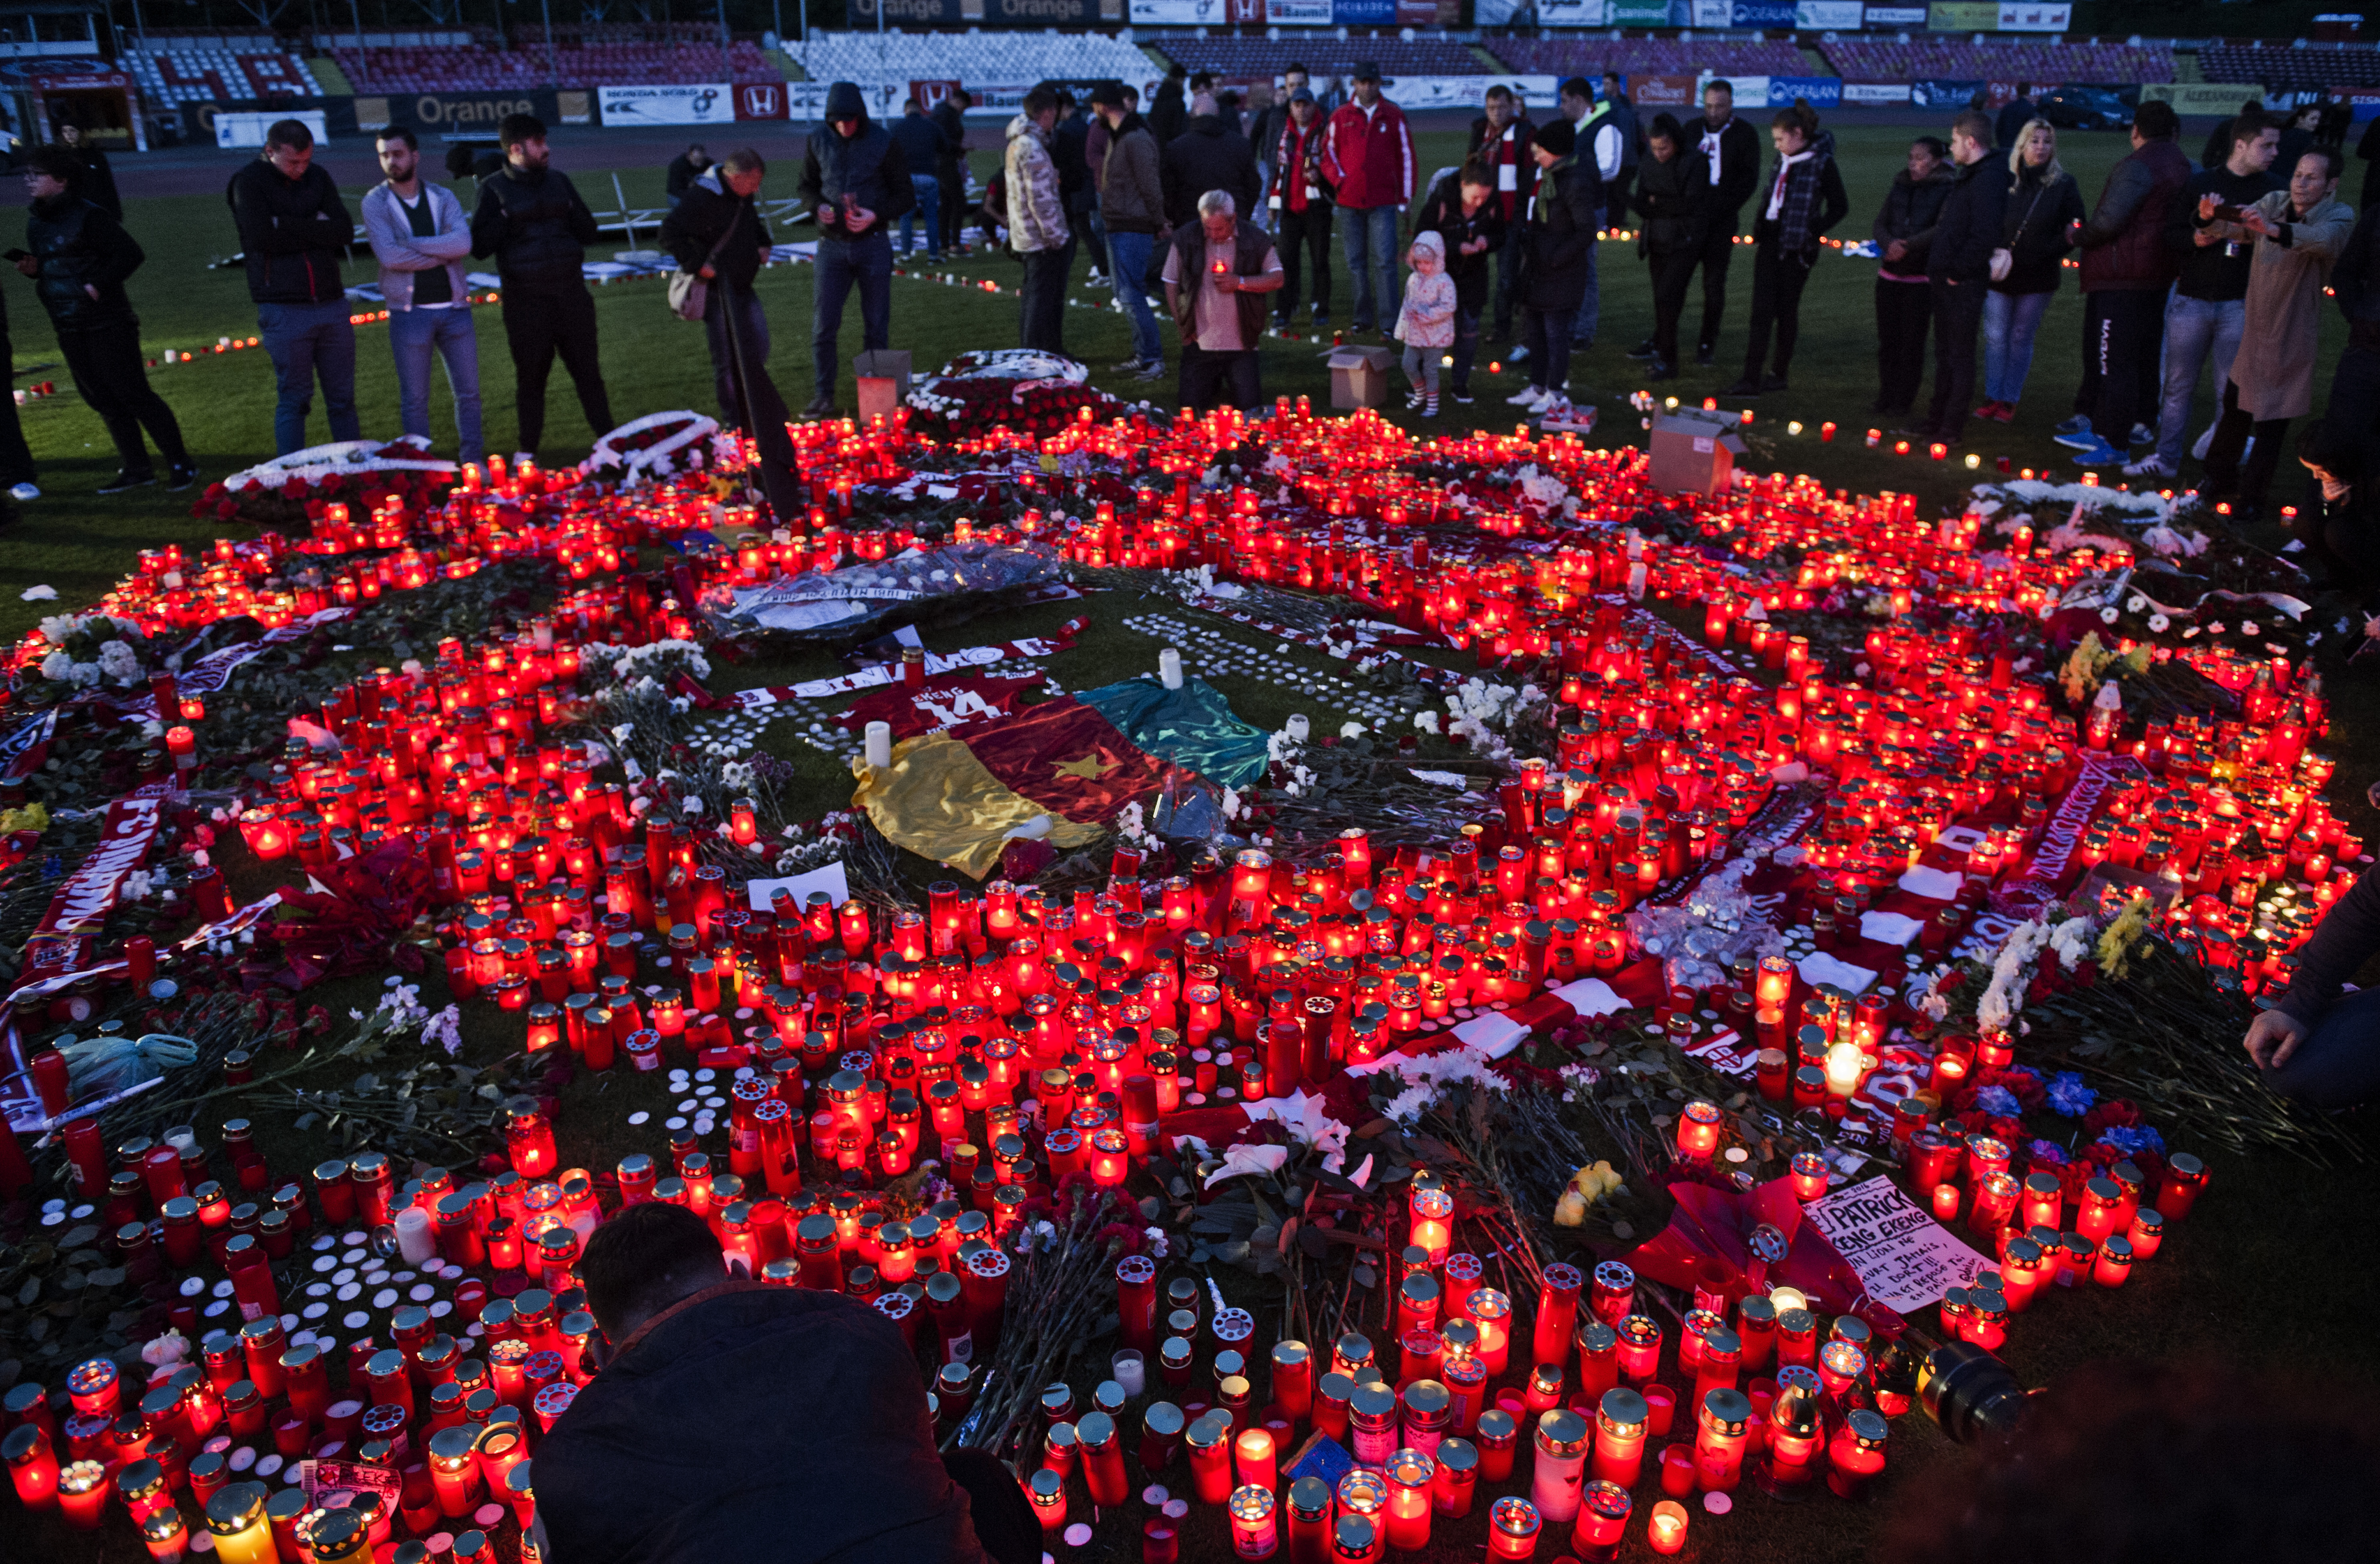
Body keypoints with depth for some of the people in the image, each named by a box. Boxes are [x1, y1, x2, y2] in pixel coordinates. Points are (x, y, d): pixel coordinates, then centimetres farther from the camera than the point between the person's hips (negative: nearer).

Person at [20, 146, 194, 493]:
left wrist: (98, 285, -19)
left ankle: (180, 464, -1)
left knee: (134, 394, -7)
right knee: (103, 401, 10)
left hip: (107, 324, -8)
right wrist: (33, 268, 2)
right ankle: (137, 468, 16)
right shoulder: (35, 224, 13)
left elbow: (130, 253, -16)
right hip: (69, 330, 8)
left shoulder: (88, 216, -12)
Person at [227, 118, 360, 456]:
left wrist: (288, 226, -11)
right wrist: (316, 230, -7)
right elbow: (264, 239, -15)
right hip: (284, 310, -4)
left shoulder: (317, 178, 10)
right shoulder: (249, 183, -2)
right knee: (293, 401, 0)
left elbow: (343, 229, -3)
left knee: (343, 399, 8)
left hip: (331, 302, 4)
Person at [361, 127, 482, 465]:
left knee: (469, 392, 6)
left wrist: (411, 243, -15)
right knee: (414, 400, 4)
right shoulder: (375, 202, 0)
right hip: (410, 312, -2)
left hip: (454, 308, 2)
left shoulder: (442, 197, 7)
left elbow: (463, 242, -11)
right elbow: (389, 256, -14)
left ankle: (473, 460, 19)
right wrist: (442, 254, -9)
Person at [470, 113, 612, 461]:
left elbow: (588, 232, 11)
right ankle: (528, 452, 15)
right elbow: (480, 246, -6)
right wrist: (508, 218, -17)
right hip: (526, 301, -3)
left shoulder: (558, 181, 9)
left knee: (588, 370, 5)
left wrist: (569, 211, -7)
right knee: (530, 377, 5)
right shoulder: (494, 190, -2)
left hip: (571, 292, 3)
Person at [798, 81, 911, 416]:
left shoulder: (883, 143, -4)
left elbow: (906, 196, -1)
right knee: (823, 325, -1)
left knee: (876, 326, 5)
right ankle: (824, 396, 8)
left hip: (873, 243, -2)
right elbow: (806, 186, 14)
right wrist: (818, 206, -9)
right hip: (832, 245, 2)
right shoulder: (818, 142, 3)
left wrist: (876, 214, -18)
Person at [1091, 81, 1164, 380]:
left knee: (1131, 294, -11)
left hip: (1132, 230, -10)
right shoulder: (1116, 135, 14)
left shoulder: (1136, 139, -18)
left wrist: (1158, 224, -10)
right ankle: (1142, 356, 21)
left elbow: (1151, 186, -17)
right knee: (1124, 291, 14)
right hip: (1117, 228, 10)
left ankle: (1153, 359, -5)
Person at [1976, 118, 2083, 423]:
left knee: (2021, 338, 7)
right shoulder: (2005, 180, 0)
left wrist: (2067, 240, -18)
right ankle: (1992, 397, 13)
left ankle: (2009, 401, 14)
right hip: (1999, 273, 1)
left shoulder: (2064, 184, 0)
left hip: (2038, 277, -1)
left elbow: (2076, 226, 3)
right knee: (1995, 337, 3)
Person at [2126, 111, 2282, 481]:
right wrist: (2195, 239, -15)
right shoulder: (2200, 183, 6)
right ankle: (2166, 458, 17)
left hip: (2240, 304, -1)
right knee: (2179, 384, 8)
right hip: (2192, 300, 1)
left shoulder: (2273, 190, 4)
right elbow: (2170, 233, 5)